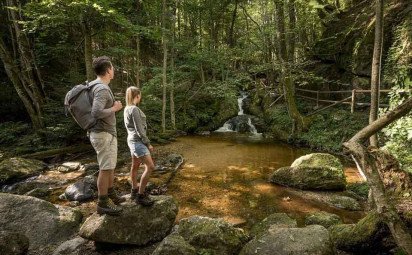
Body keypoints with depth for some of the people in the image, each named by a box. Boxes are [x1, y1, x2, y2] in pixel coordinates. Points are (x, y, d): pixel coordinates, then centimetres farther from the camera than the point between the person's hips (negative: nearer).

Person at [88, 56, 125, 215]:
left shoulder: (94, 85, 11)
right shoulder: (102, 89, -20)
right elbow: (96, 113, -32)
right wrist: (114, 108, -17)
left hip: (106, 132, 10)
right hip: (103, 134, -10)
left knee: (110, 166, 19)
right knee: (106, 168, -2)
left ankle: (111, 194, 33)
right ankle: (103, 204, 8)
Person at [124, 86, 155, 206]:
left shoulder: (127, 109, 11)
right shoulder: (134, 109, -18)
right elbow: (139, 130, -19)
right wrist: (148, 143, -12)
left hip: (133, 140, 10)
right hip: (137, 141, -10)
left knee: (135, 166, 16)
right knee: (150, 166, -12)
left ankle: (134, 191, 25)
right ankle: (140, 195, -9)